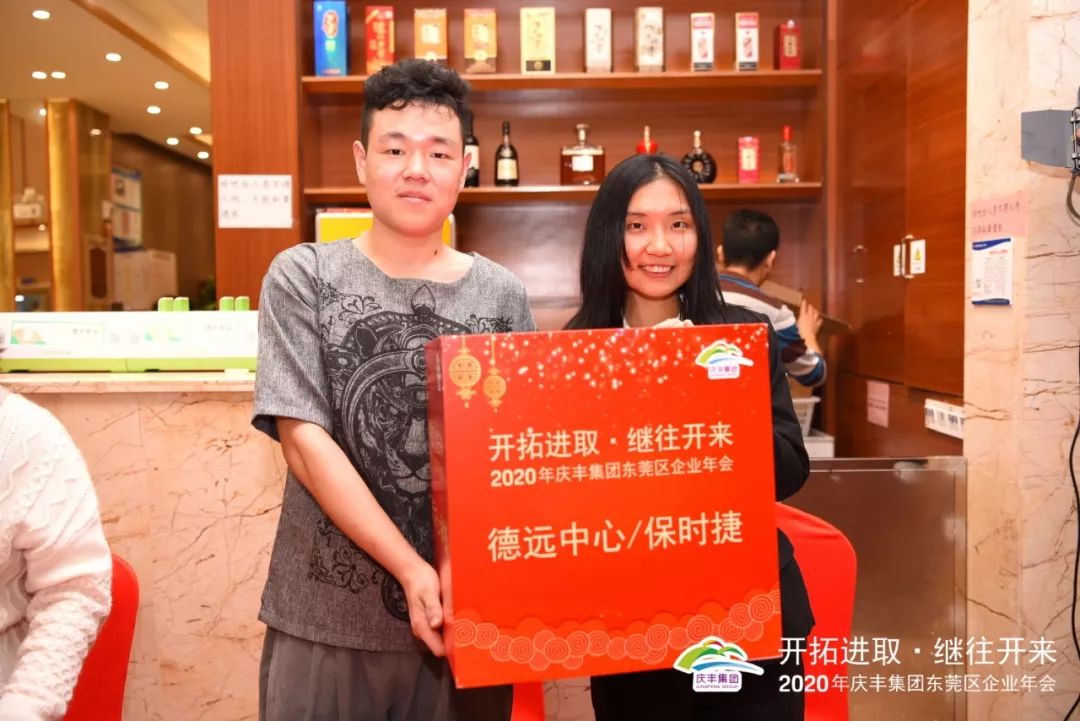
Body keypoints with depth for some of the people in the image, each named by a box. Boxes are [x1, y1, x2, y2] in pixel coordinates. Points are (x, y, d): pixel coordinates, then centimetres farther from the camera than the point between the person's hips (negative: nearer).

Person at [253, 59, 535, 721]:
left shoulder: (502, 297, 0)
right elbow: (304, 441, -10)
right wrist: (412, 572, -16)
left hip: (467, 616, 2)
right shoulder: (302, 278, -4)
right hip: (325, 617, -1)